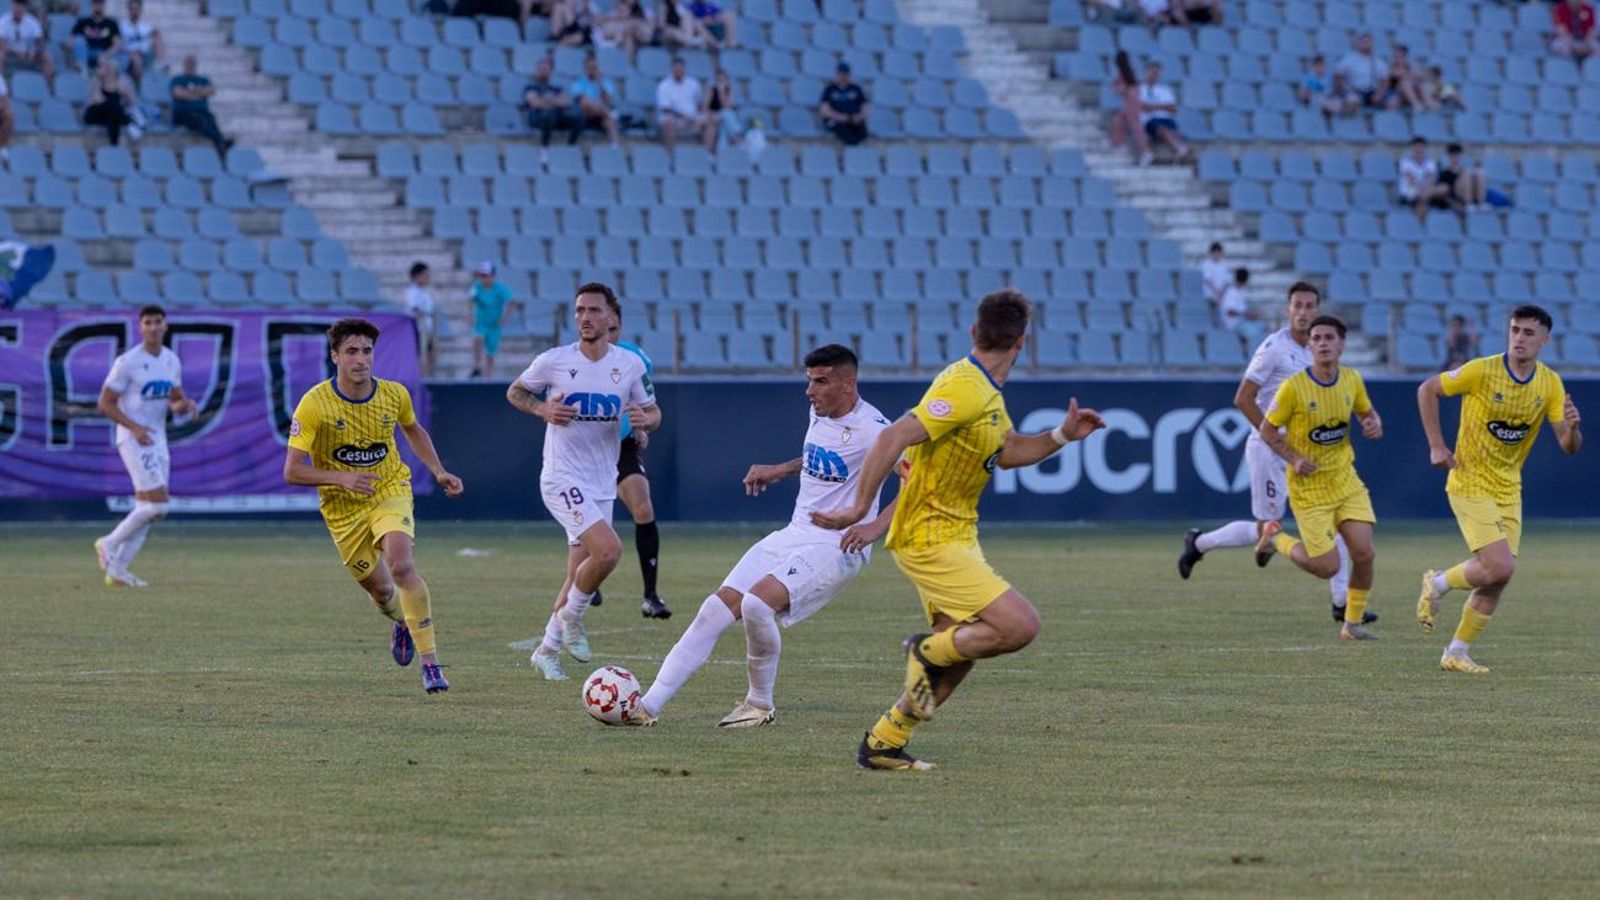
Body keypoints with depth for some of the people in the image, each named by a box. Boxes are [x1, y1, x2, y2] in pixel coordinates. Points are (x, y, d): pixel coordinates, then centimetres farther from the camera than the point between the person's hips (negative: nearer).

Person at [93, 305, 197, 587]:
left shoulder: (172, 361, 8)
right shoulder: (127, 362, -12)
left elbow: (175, 402, 18)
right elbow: (105, 403, -10)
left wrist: (185, 406, -6)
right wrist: (134, 427, -22)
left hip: (158, 440, 7)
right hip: (132, 439, -7)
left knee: (147, 510, 6)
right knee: (157, 503, -15)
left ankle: (117, 571, 13)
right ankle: (109, 544, 2)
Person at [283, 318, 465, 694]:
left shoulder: (394, 395, -9)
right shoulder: (314, 405, -19)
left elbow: (412, 430, 16)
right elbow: (292, 471, -19)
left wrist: (439, 472, 6)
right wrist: (341, 478, -33)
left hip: (390, 491, 0)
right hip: (343, 508, 0)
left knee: (400, 564, -27)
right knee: (379, 590, 8)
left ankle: (430, 661, -23)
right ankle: (403, 622, 48)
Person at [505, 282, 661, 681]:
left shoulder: (630, 365, 2)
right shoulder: (554, 361, -6)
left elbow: (653, 413, 12)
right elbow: (515, 392, 9)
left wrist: (644, 419, -12)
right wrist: (543, 409, -11)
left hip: (603, 484, 5)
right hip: (563, 479, -5)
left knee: (579, 574, 9)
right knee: (609, 550, -24)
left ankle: (547, 650, 26)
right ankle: (572, 616, 0)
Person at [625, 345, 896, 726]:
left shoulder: (870, 429, -16)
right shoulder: (819, 413, 10)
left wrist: (877, 526, -31)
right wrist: (780, 470, 24)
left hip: (837, 547, -8)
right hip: (794, 535, 8)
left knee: (756, 603, -29)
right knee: (716, 609, -5)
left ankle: (760, 704, -5)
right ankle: (648, 706, -6)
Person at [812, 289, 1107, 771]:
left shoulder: (986, 393, 10)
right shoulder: (964, 390, -22)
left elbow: (1009, 452, 23)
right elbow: (893, 438, -29)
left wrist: (1062, 435, 8)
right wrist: (861, 507, -29)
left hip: (955, 536, 10)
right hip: (932, 538, -10)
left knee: (960, 650, 12)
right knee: (1020, 626, -17)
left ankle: (882, 744, 19)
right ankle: (929, 650, 2)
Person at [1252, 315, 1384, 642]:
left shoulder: (1352, 380, -2)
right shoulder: (1293, 387, -17)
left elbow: (1366, 411, 17)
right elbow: (1267, 429, -7)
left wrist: (1374, 424, -7)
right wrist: (1294, 458, -20)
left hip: (1345, 478, 5)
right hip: (1308, 485, -5)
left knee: (1364, 553, -7)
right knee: (1328, 567, -7)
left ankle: (1353, 623, 13)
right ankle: (1276, 539, 21)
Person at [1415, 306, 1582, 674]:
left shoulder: (1550, 383, -3)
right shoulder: (1482, 371, -17)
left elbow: (1569, 447, -3)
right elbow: (1427, 390, -4)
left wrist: (1572, 427, -26)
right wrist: (1436, 446, -9)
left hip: (1508, 490, 6)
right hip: (1470, 484, -6)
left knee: (1498, 578, 4)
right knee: (1499, 567, -18)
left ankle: (1456, 653, 17)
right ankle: (1438, 584, 10)